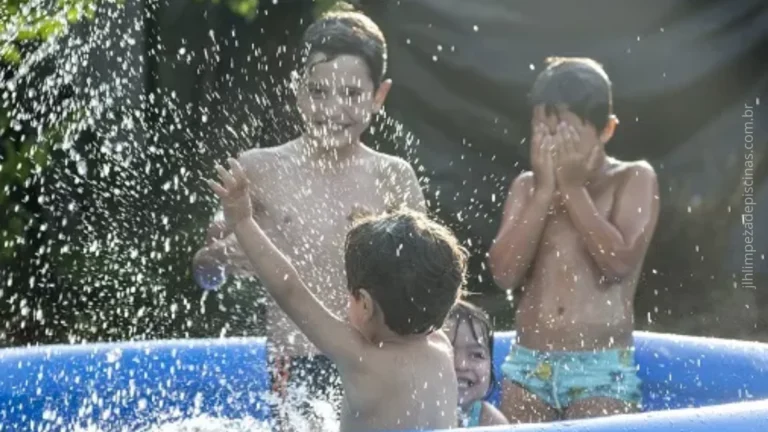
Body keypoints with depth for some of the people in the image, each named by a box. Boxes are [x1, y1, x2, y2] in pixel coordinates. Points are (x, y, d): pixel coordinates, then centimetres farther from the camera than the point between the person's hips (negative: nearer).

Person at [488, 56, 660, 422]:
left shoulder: (635, 179, 0)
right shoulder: (527, 186, 9)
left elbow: (620, 263, -14)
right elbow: (504, 273, -4)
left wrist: (573, 188, -11)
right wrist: (545, 190, -7)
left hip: (602, 369, -3)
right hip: (527, 366, 3)